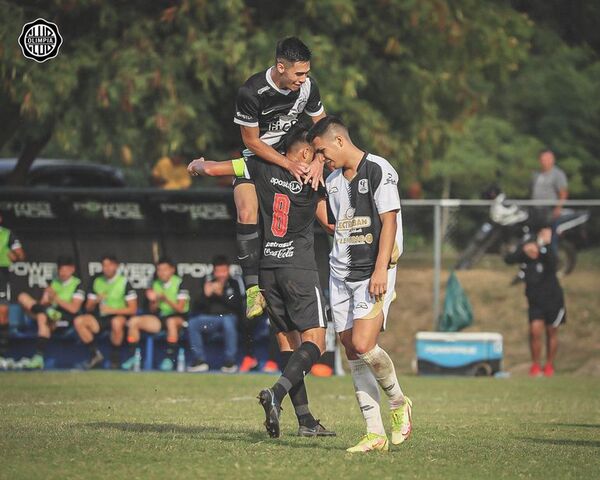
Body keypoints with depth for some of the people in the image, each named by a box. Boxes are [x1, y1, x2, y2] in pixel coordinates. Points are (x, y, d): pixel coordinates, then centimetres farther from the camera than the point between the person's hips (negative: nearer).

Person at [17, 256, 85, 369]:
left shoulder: (77, 285, 2)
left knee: (42, 317, -39)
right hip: (51, 314, 6)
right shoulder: (54, 283, 20)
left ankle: (39, 357, -45)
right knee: (23, 297, -5)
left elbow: (74, 309, -8)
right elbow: (43, 302, 15)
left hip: (65, 320, -6)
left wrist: (56, 298, -13)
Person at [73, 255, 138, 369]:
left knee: (116, 322, -40)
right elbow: (88, 308, 11)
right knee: (78, 321, -20)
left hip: (119, 317, -5)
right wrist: (95, 301, -11)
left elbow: (132, 309, -8)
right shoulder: (96, 282, 9)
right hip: (101, 318, 5)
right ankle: (95, 354, -9)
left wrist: (111, 310, -15)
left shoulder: (124, 283, -4)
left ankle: (115, 358, -21)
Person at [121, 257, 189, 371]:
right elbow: (152, 310, 10)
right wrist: (153, 301, -12)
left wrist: (165, 300, -27)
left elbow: (180, 308, -14)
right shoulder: (155, 284, 7)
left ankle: (170, 359, -35)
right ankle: (132, 358, -10)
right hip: (160, 317, 6)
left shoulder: (179, 283, -8)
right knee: (134, 321, -11)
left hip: (178, 317, -6)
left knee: (171, 322, -41)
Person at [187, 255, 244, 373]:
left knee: (227, 321, -38)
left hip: (230, 316, -4)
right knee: (192, 323, -22)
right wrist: (206, 294, -16)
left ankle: (230, 361, -28)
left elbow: (238, 305, -12)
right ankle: (200, 360, -16)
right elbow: (199, 307, 4)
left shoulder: (235, 282, -2)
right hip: (211, 318, 4)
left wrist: (221, 294, -19)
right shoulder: (208, 281, 7)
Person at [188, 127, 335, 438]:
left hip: (266, 267, 5)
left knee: (287, 342, 9)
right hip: (299, 268, -5)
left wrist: (197, 166, 24)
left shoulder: (262, 168, 4)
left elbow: (210, 168, 1)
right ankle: (276, 394, -30)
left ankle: (305, 420, 7)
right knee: (314, 341, -6)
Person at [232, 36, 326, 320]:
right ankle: (253, 288, -25)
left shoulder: (307, 86, -12)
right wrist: (288, 165, -24)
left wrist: (319, 161, -15)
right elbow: (251, 140, -18)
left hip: (297, 155, 5)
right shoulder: (251, 92, -27)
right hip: (259, 158, -5)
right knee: (247, 214, -26)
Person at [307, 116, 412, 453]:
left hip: (374, 274, -8)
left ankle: (399, 402, 7)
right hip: (340, 274, 8)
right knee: (352, 351, 1)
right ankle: (376, 434, 2)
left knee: (363, 345, -19)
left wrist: (380, 270, -18)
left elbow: (389, 222, -12)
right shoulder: (333, 181, 16)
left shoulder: (379, 170, -7)